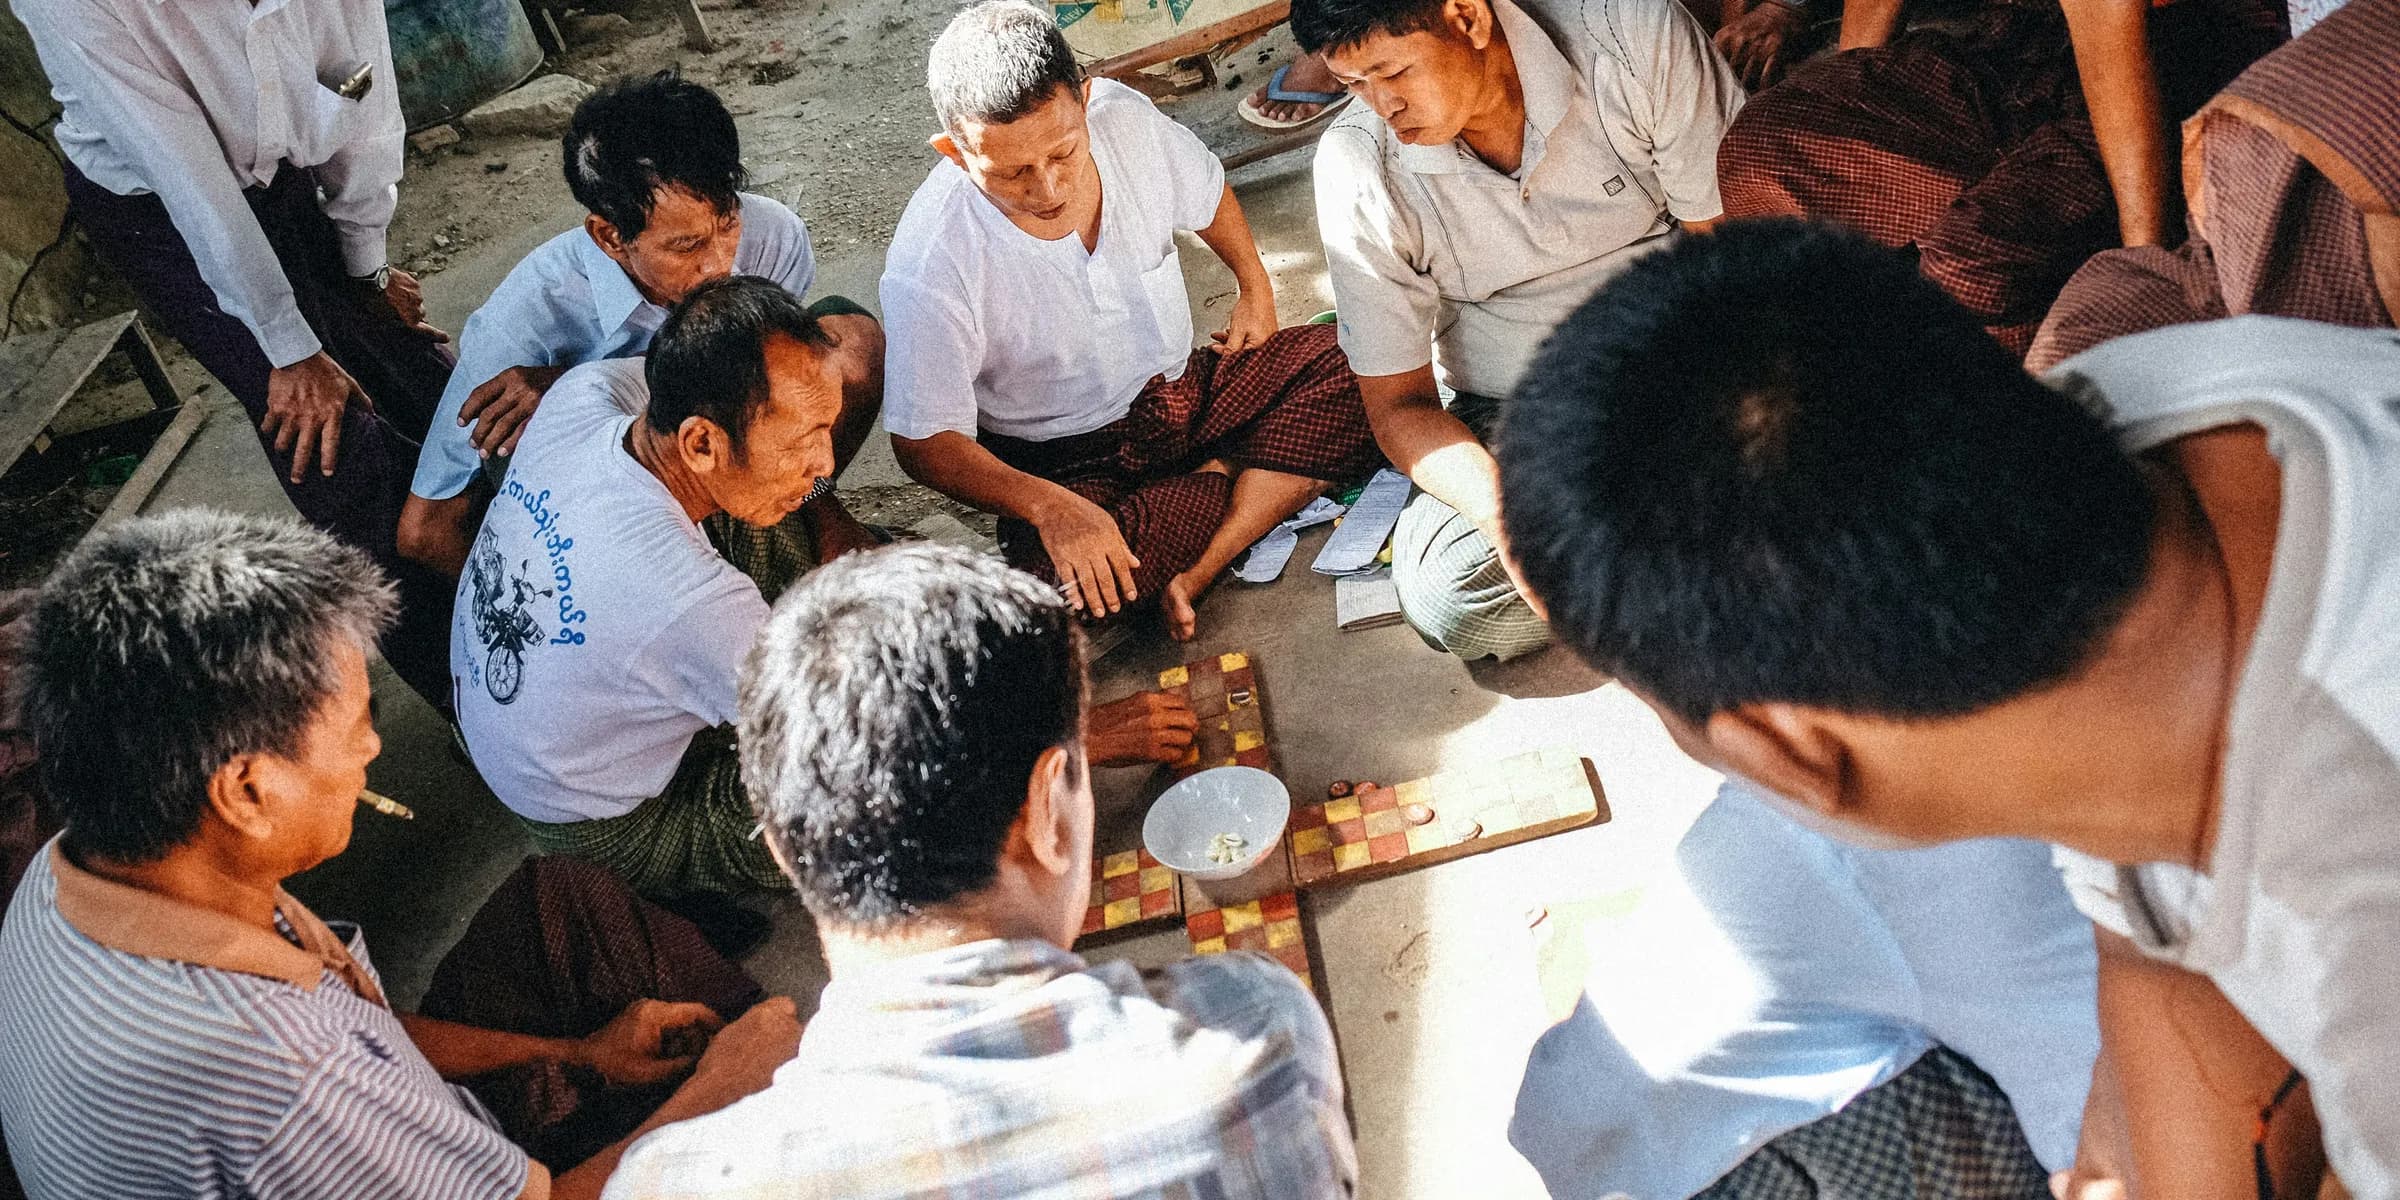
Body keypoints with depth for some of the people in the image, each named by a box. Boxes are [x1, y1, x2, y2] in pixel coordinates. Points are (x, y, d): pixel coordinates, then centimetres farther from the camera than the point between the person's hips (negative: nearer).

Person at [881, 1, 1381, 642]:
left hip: (1184, 387, 5)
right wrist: (1049, 506, -36)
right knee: (1066, 576, -36)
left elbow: (1206, 192, 11)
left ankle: (1193, 573, -20)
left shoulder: (1127, 120, -14)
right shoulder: (930, 264, -27)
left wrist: (1255, 288, 15)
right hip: (1069, 462, -4)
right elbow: (924, 440, -21)